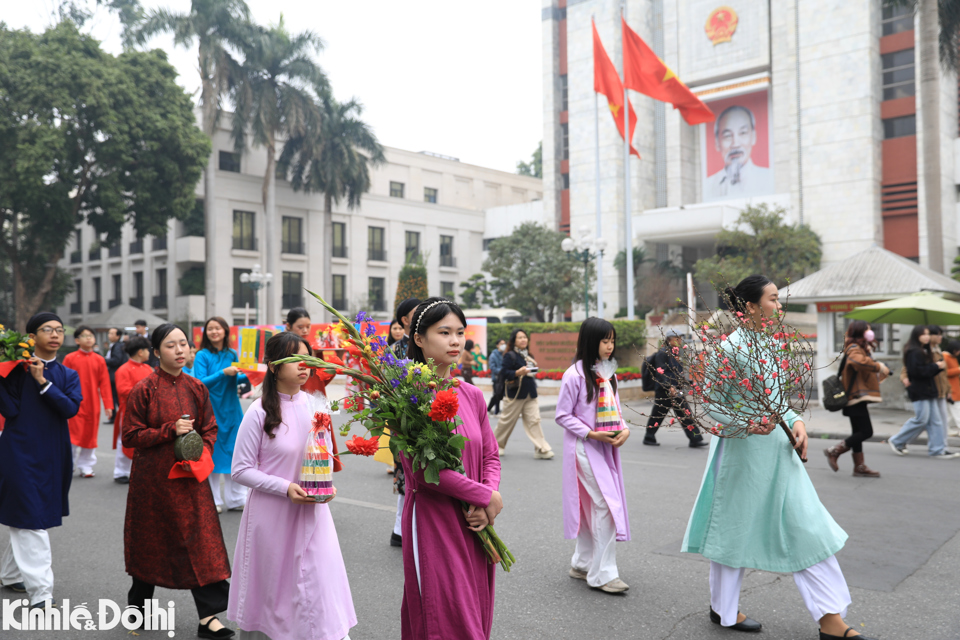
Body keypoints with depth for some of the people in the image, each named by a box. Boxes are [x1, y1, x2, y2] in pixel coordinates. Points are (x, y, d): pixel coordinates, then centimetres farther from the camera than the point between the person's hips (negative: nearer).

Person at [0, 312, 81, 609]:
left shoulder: (68, 375, 7)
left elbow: (71, 408, -10)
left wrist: (42, 381, -16)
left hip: (53, 454, 5)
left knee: (27, 519, 18)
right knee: (31, 519, -4)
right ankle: (40, 590, -3)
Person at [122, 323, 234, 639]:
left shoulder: (196, 388, 2)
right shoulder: (144, 389, -9)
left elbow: (210, 429, 9)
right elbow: (130, 436, -8)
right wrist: (170, 431, -19)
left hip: (189, 476, 2)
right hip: (152, 477, -2)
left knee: (201, 539, -3)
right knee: (149, 541, 14)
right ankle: (138, 604, 38)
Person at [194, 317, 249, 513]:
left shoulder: (232, 354, 7)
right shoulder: (202, 355, -6)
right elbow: (200, 382, -14)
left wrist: (248, 375, -2)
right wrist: (223, 373, -23)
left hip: (231, 410, 4)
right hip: (211, 410, -4)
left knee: (234, 452, 5)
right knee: (211, 454, 3)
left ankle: (237, 499, 15)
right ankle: (212, 500, 15)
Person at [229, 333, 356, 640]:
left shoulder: (314, 405, 1)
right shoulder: (259, 412, -12)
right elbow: (241, 470, -9)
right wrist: (286, 487, -19)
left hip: (312, 512, 3)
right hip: (272, 514, -3)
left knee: (320, 586, 3)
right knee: (271, 591, 12)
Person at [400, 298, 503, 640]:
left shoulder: (472, 396, 7)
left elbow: (490, 456, 11)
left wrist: (489, 498, -9)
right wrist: (486, 497, -12)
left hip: (473, 525, 6)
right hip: (432, 524, -6)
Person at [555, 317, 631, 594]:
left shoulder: (608, 372, 10)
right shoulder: (575, 375, -13)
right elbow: (563, 415, -10)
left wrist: (624, 428, -2)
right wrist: (591, 434, -18)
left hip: (607, 447, 8)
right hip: (585, 448, -8)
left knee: (594, 507, 13)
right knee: (606, 505, -10)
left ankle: (582, 564, 27)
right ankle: (603, 573, -1)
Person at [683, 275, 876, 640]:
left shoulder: (771, 343, 9)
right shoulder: (731, 347, -15)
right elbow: (711, 404, -13)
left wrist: (795, 421, 1)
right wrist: (746, 424, -26)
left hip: (778, 448, 8)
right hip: (744, 450, -8)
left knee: (805, 526, 6)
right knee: (737, 528, 8)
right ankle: (723, 610, 28)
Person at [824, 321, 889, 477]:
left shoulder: (860, 348, 22)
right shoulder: (854, 349, -13)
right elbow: (859, 361, -35)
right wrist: (879, 366, -25)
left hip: (857, 398, 11)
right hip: (857, 397, -11)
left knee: (859, 432, 12)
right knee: (866, 432, -11)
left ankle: (859, 466, 16)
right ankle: (834, 452, -5)